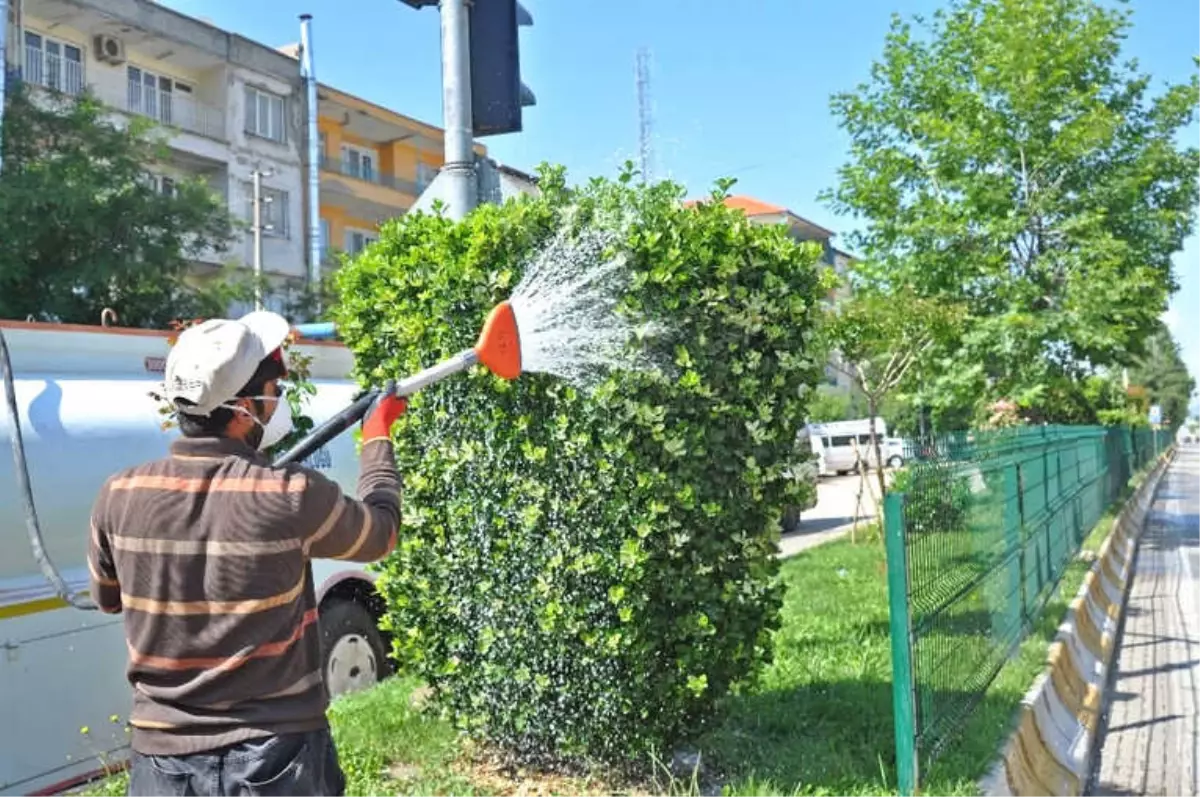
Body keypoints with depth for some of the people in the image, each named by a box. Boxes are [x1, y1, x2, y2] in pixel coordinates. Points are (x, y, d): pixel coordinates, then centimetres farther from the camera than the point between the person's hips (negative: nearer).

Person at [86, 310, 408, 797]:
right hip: (275, 756, -2)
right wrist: (378, 437, 15)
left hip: (163, 757, 2)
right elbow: (380, 532, 1)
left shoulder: (119, 497, -10)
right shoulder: (293, 498, -20)